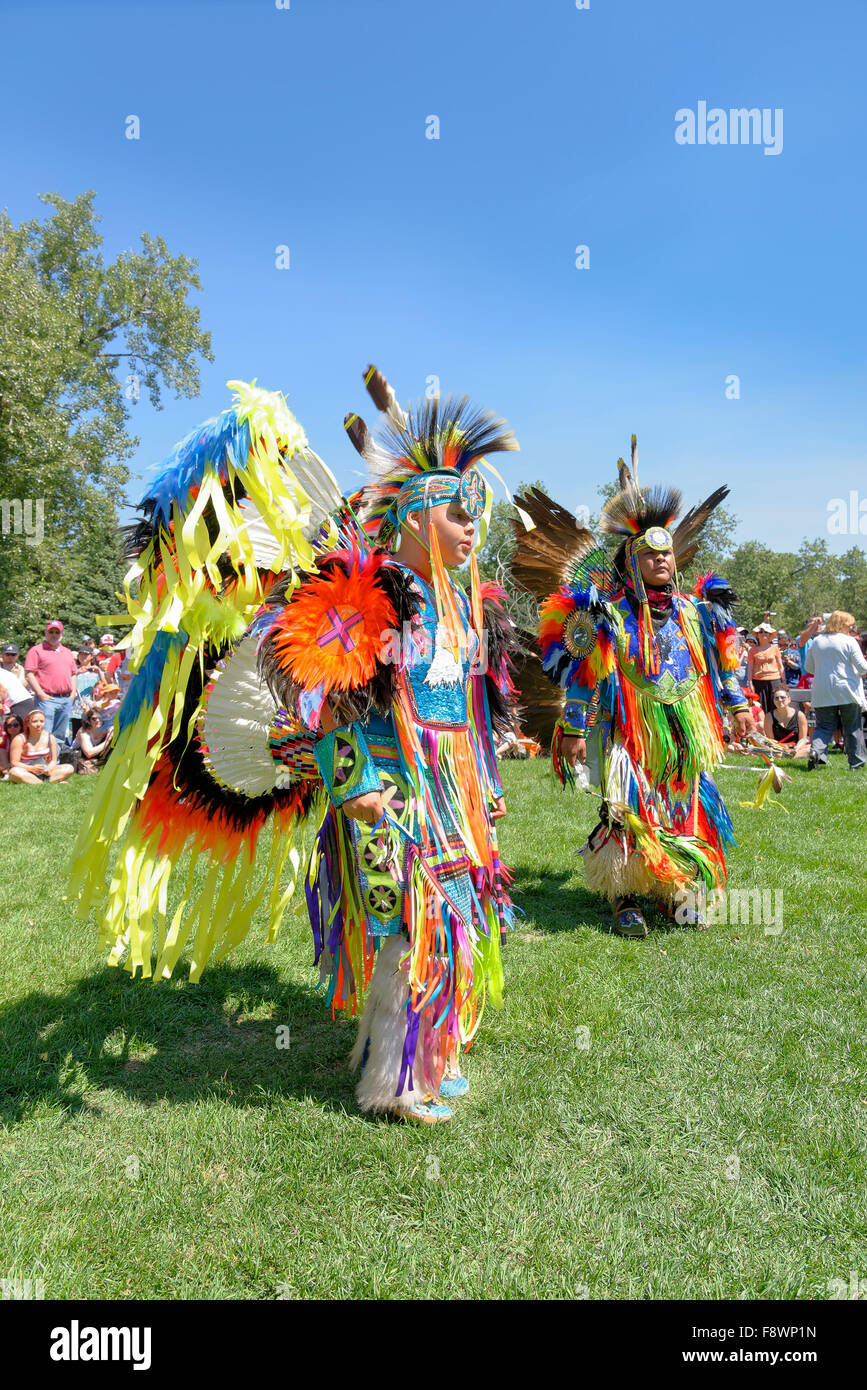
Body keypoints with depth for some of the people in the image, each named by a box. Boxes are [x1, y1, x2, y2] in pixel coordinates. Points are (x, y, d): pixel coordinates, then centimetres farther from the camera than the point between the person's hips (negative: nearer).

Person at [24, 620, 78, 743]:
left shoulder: (67, 652, 20)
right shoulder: (37, 650, 1)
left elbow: (73, 674, 24)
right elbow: (29, 674, -6)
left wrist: (73, 692, 10)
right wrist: (41, 694, -12)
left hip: (66, 699, 6)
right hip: (47, 699, -6)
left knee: (59, 736, 10)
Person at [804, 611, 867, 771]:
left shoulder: (816, 641, 7)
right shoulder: (849, 641, -7)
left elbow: (808, 666, 14)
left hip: (822, 694, 3)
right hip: (846, 691, -3)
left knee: (824, 726, 8)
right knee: (852, 728, 8)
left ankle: (816, 751, -17)